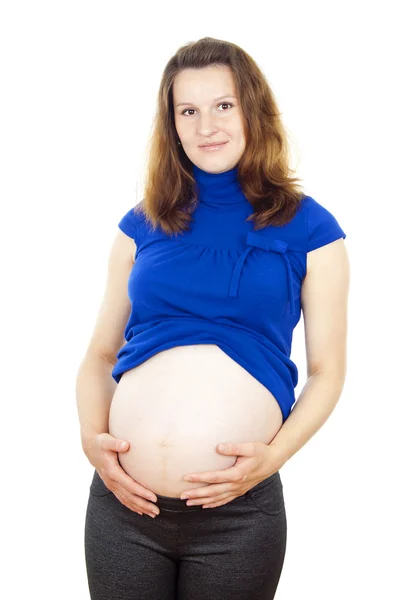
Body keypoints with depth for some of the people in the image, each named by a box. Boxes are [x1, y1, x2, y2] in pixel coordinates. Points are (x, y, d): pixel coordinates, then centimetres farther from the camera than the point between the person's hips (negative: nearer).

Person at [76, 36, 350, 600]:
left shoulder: (308, 229, 3)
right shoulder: (142, 226, 9)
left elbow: (327, 371, 3)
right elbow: (100, 353, 11)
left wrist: (274, 455, -11)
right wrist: (91, 436, -6)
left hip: (238, 510, -2)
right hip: (124, 500, 2)